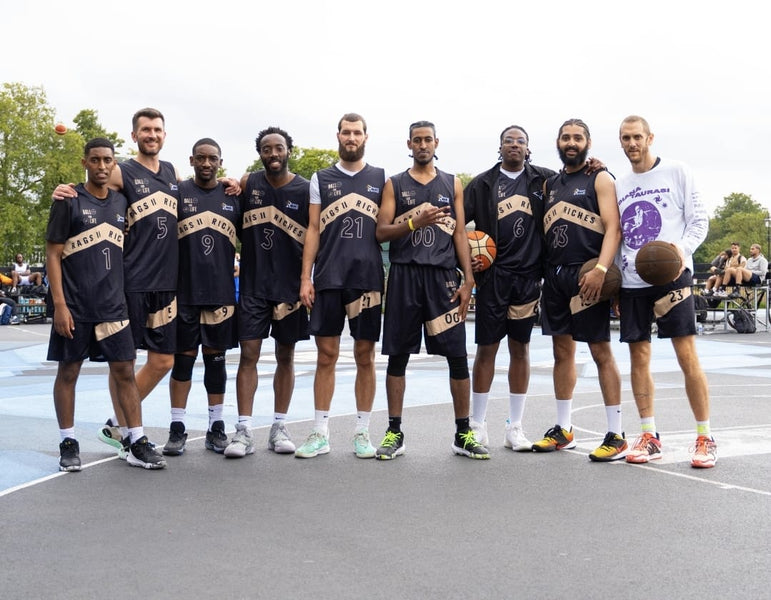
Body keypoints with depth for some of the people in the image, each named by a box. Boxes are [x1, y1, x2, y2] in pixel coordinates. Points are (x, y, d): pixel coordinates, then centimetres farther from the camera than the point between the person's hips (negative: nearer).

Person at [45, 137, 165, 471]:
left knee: (125, 370, 2)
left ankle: (138, 444, 5)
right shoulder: (69, 201, -3)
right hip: (75, 306, -3)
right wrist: (59, 304, -13)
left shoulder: (122, 203, 10)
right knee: (68, 371, 5)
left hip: (113, 305, 4)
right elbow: (53, 254, -6)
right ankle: (68, 444, 16)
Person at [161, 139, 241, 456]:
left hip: (221, 292, 2)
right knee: (183, 358, 3)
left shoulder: (233, 196, 9)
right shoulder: (177, 192, 1)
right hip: (185, 292, -2)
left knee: (216, 358, 8)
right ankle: (177, 428, 10)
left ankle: (216, 427, 16)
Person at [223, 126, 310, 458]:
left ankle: (279, 427, 17)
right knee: (248, 353, -5)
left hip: (290, 286, 0)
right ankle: (244, 431, -3)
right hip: (253, 284, 0)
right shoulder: (247, 183, 2)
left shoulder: (306, 190, -2)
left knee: (285, 356, 8)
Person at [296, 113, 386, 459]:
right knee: (326, 355, 2)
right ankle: (320, 434, 9)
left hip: (368, 277, 0)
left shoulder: (381, 179, 10)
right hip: (328, 278, 0)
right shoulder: (320, 179, 11)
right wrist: (306, 278, 0)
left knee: (365, 355, 4)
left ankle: (362, 432, 13)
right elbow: (313, 230, 7)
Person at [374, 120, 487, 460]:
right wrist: (415, 222, -16)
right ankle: (394, 433, 12)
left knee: (458, 355, -2)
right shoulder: (395, 184, 9)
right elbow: (381, 232, 1)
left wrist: (468, 280, -1)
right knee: (397, 354, 3)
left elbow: (460, 234, 8)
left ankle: (463, 434, 8)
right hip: (404, 275, 0)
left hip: (444, 275, 1)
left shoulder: (452, 184, 12)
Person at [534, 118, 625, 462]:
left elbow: (613, 227, -10)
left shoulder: (599, 179, 0)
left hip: (586, 275, -6)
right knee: (562, 351, 10)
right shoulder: (549, 184, 18)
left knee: (600, 351, -5)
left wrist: (600, 269, -23)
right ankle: (563, 430, 19)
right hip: (554, 275, 6)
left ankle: (616, 435, 0)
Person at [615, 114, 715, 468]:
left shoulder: (676, 172, 3)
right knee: (639, 358, 5)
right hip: (631, 283, 5)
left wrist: (683, 247, -19)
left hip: (671, 276, -4)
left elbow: (699, 220, -1)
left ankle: (705, 438, 2)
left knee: (687, 356, -7)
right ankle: (649, 437, 14)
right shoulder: (619, 185, 15)